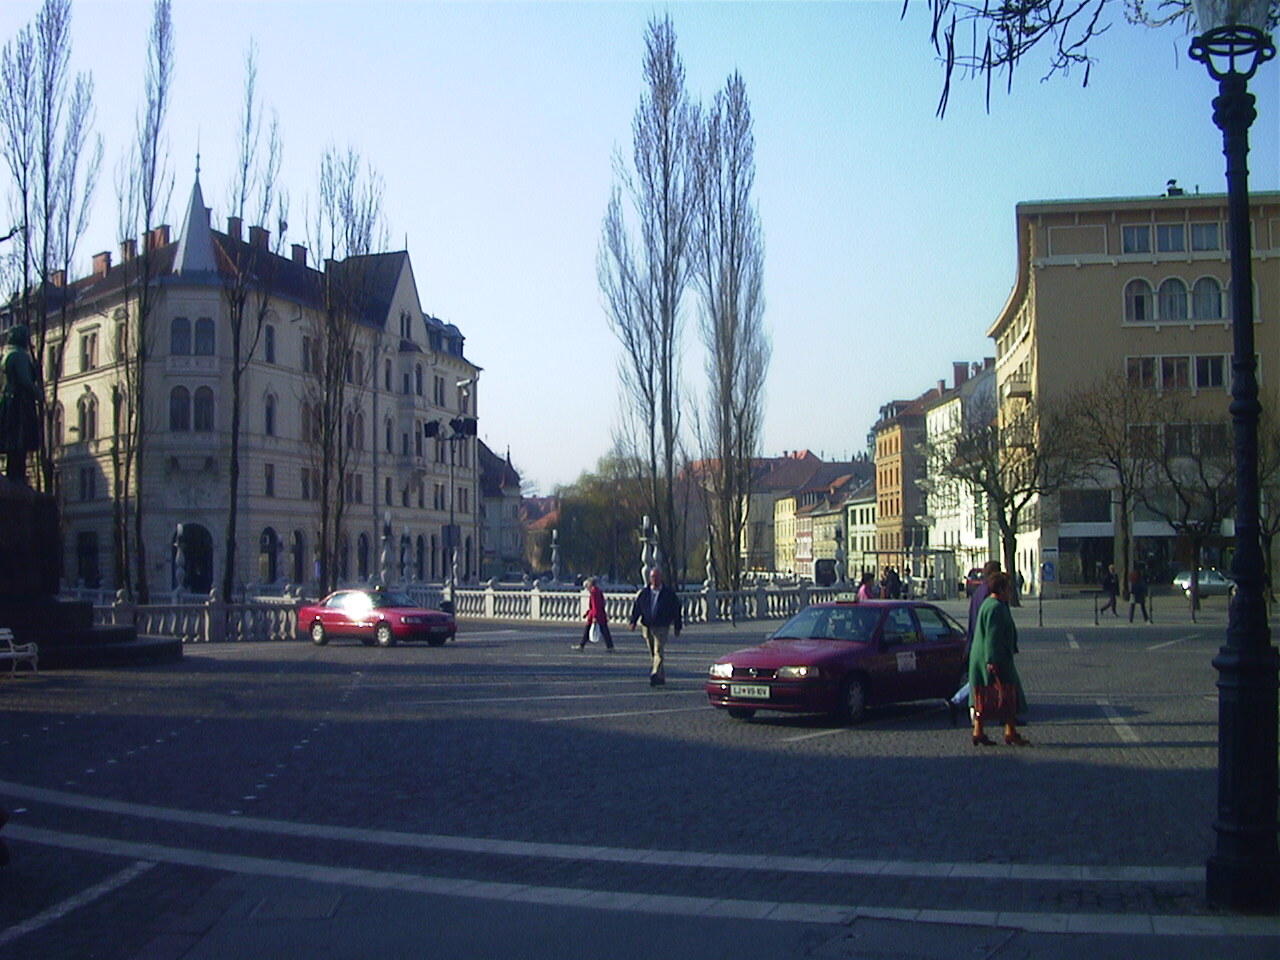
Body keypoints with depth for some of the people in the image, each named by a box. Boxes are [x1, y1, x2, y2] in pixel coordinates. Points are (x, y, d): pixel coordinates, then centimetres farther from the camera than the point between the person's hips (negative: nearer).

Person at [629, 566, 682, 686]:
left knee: (659, 651, -16)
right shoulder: (643, 592, 7)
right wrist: (633, 621, 0)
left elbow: (676, 610, 6)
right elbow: (636, 607, 11)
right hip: (647, 627, 4)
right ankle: (661, 677, 20)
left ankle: (655, 675, -26)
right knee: (653, 653, 9)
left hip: (661, 627, -4)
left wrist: (677, 627, 6)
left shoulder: (669, 593, 0)